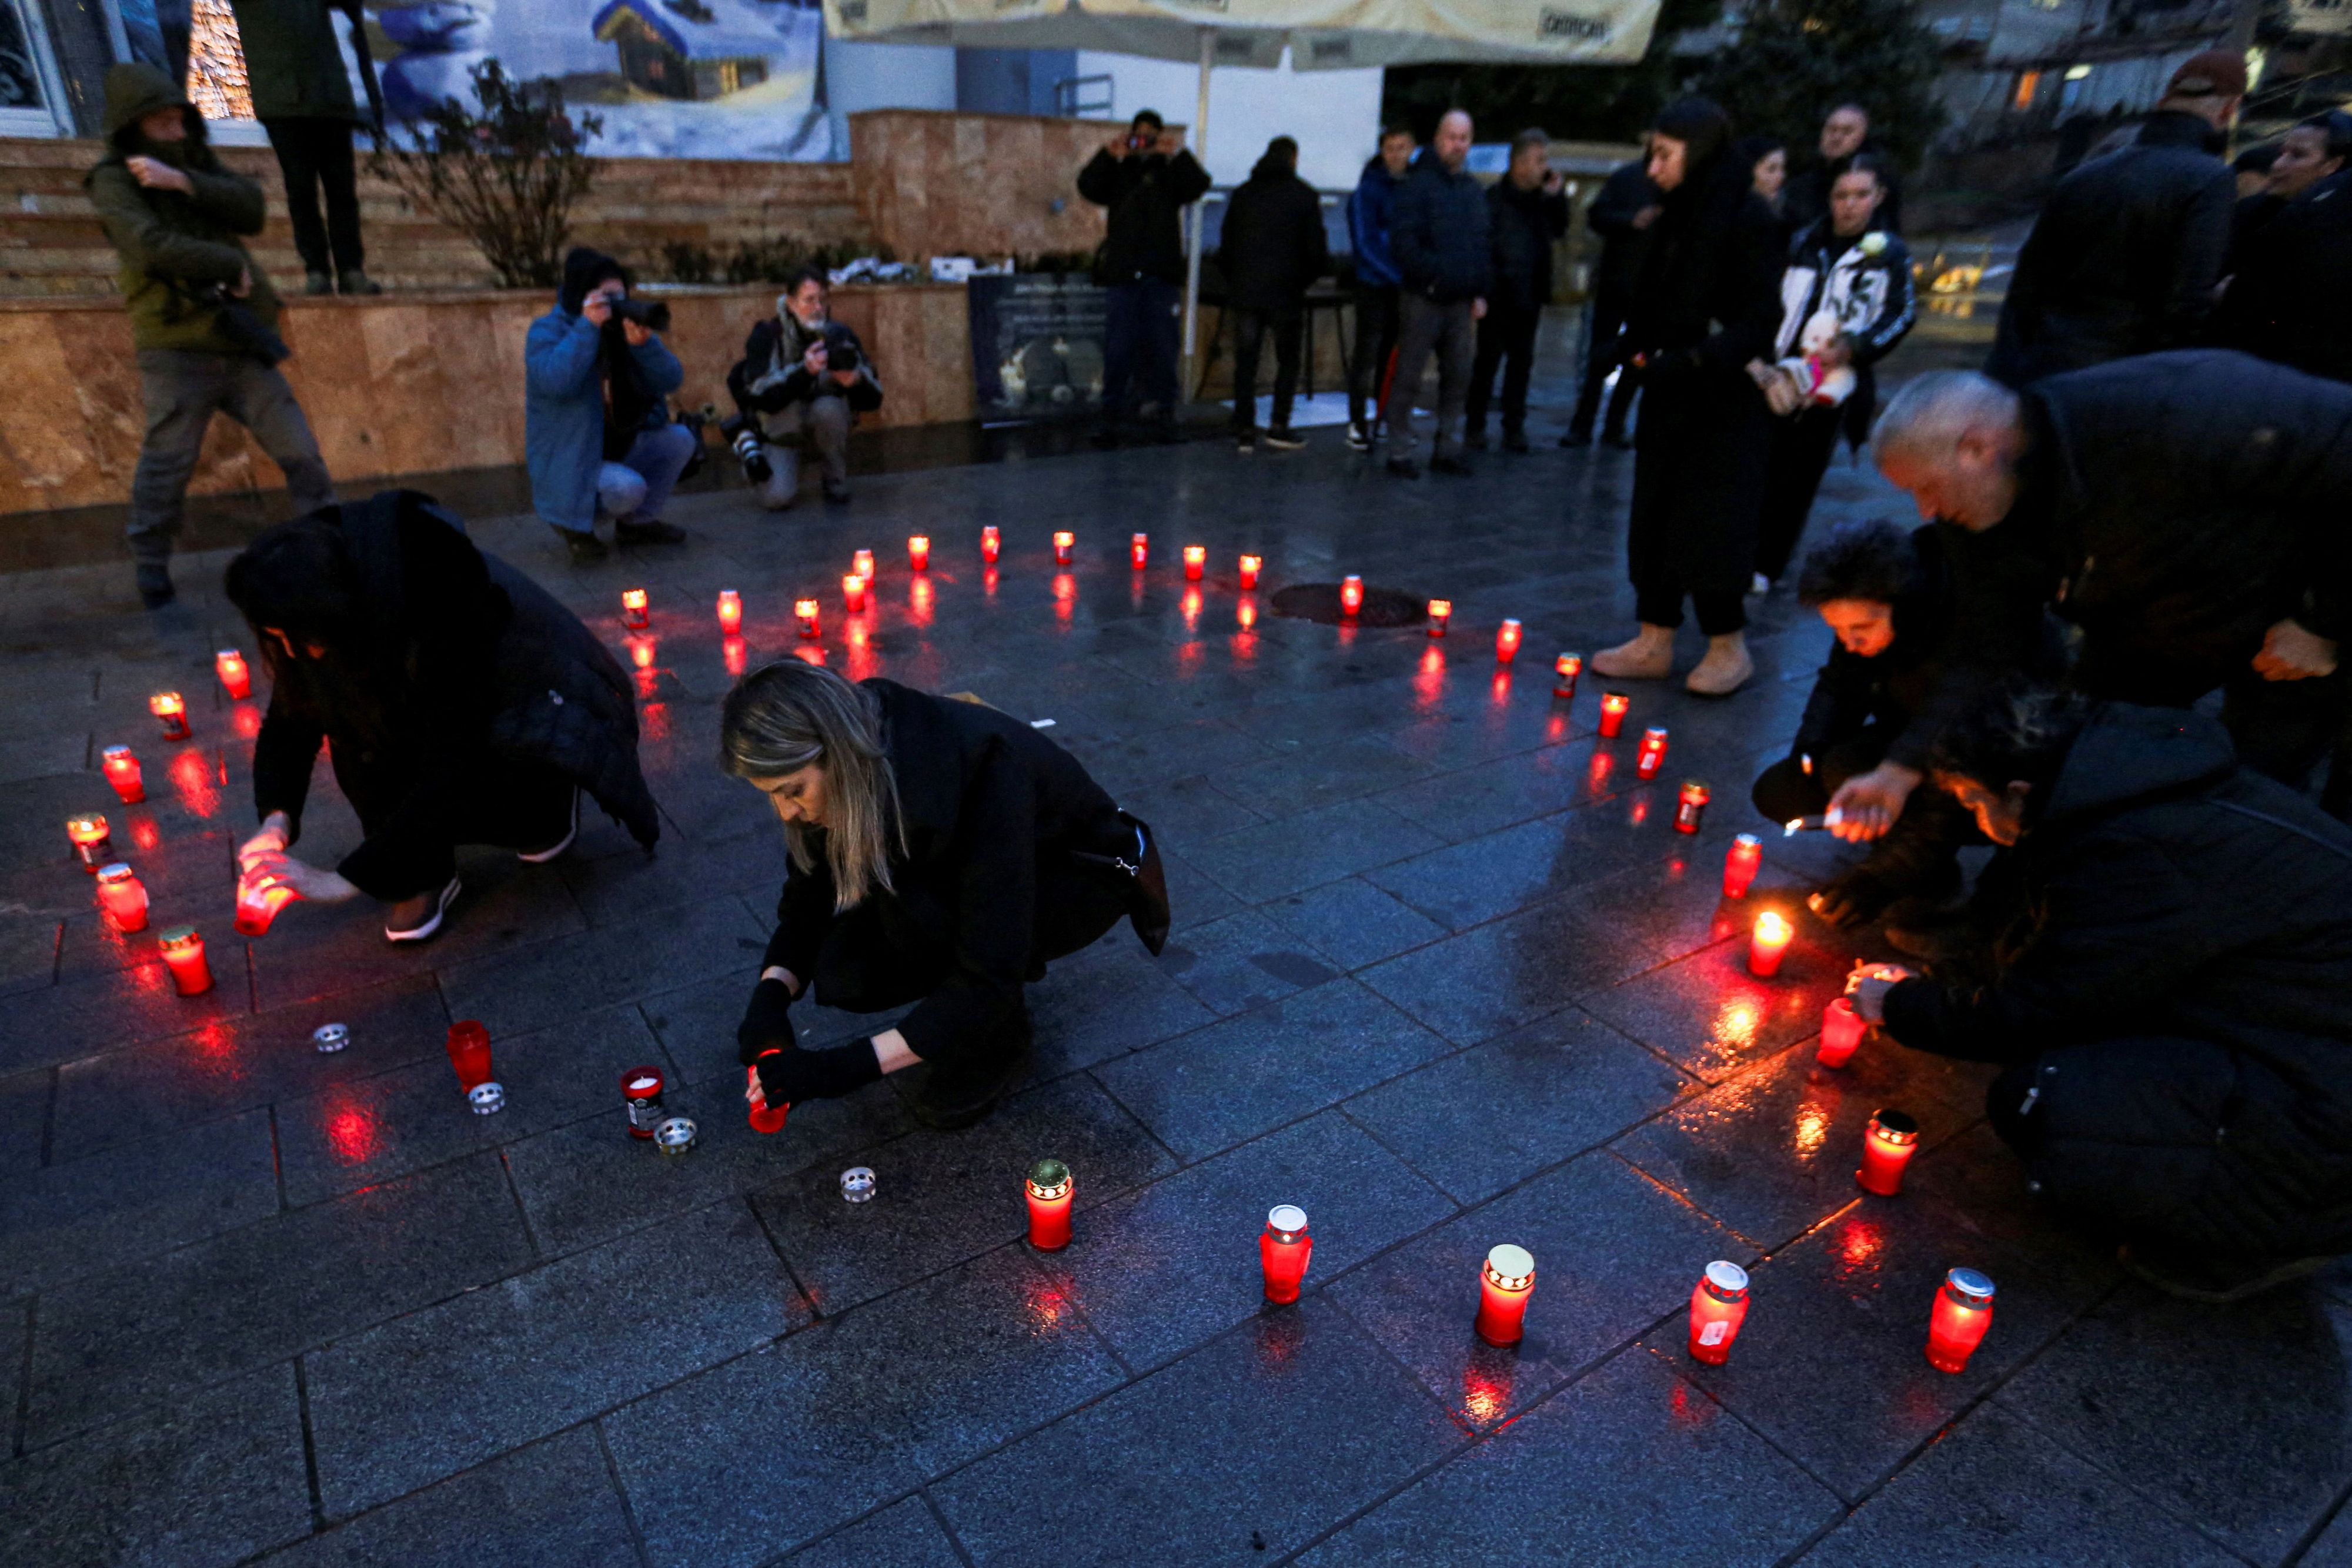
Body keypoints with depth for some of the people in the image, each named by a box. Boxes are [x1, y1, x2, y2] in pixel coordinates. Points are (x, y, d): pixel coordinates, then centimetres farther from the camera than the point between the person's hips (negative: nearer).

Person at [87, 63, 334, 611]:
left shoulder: (197, 163, 15)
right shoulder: (114, 181, -1)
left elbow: (251, 211, -3)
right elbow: (151, 245, -18)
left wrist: (182, 181, -15)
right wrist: (231, 267, -12)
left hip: (240, 342, 4)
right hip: (177, 350, -4)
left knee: (299, 452, 3)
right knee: (167, 465, 0)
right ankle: (151, 572, 14)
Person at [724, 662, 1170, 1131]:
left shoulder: (980, 772, -39)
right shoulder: (850, 766, -20)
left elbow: (991, 976, -38)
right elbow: (807, 899, -6)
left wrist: (848, 1065, -41)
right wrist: (770, 996, -25)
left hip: (1082, 872, -6)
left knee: (911, 912, -34)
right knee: (844, 973, -17)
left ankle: (997, 1031, -7)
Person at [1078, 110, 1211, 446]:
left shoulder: (1170, 173, 10)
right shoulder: (1117, 172, 10)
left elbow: (1199, 185, -6)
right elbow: (1088, 187, -5)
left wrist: (1179, 153, -15)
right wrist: (1109, 154, -15)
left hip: (1162, 276, 0)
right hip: (1122, 275, 0)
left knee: (1162, 348, 4)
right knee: (1117, 349, -1)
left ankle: (1166, 413, 11)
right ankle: (1112, 416, 2)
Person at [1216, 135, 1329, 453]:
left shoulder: (1242, 194, 9)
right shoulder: (1304, 196, -1)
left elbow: (1225, 248, 9)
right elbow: (1316, 251, -3)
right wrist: (1304, 280, 13)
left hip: (1244, 292, 3)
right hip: (1285, 293, -3)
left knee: (1245, 362, 6)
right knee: (1288, 361, 9)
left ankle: (1245, 430, 4)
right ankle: (1279, 427, 4)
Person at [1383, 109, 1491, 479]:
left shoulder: (1474, 190, 16)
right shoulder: (1419, 184, -5)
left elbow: (1484, 245, 18)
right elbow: (1402, 240, -13)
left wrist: (1481, 292, 8)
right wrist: (1431, 277, -18)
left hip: (1462, 302, 7)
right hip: (1424, 299, -6)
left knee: (1458, 378, 9)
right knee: (1408, 378, -2)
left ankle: (1447, 449, 19)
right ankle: (1400, 454, 4)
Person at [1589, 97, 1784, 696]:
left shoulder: (1745, 218, -12)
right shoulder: (1678, 217, 9)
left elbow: (1762, 319, -15)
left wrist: (1692, 361, -23)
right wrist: (1638, 348, -2)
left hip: (1724, 403, -7)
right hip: (1669, 396, 7)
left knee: (1708, 525, -3)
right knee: (1654, 518, 8)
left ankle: (1729, 647, 13)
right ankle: (1654, 642, 16)